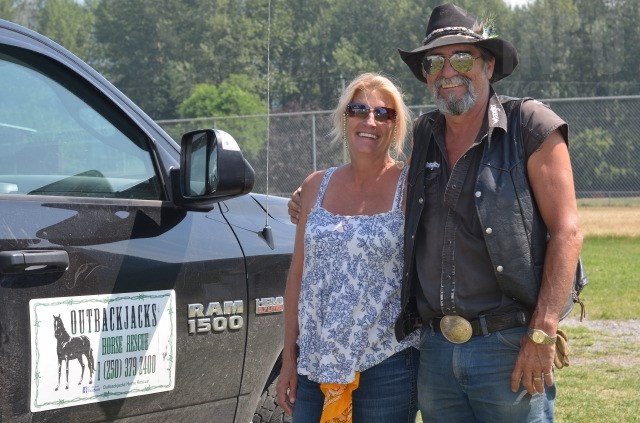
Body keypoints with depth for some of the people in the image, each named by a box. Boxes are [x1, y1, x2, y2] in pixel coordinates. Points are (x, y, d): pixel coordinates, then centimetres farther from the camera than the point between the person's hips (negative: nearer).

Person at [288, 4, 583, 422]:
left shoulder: (530, 126, -3)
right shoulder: (422, 136, 13)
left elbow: (566, 231, -8)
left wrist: (543, 333, -15)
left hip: (508, 345, -5)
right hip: (435, 348, 6)